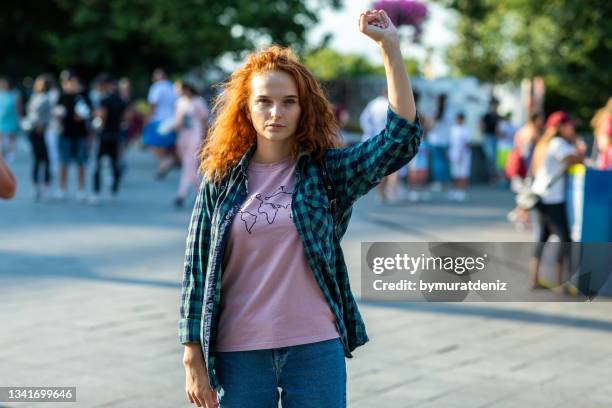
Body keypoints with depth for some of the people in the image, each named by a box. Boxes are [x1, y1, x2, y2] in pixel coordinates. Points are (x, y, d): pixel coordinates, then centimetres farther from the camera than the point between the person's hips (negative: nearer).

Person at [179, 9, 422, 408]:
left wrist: (390, 47, -18)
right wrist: (193, 359, 0)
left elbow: (402, 136, -11)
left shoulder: (327, 172, 1)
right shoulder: (221, 180, 2)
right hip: (240, 355, 1)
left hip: (317, 349, 0)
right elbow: (197, 271, 3)